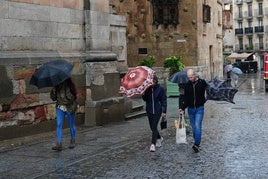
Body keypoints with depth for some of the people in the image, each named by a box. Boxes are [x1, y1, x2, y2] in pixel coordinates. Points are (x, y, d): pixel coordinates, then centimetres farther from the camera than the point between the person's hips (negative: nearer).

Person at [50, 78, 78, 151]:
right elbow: (53, 98, 5)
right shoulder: (57, 87, 3)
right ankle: (59, 144, -12)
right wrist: (53, 92, -12)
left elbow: (73, 97, -18)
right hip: (60, 107, 3)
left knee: (71, 125, 10)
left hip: (69, 108, -3)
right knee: (59, 125, -9)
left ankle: (72, 141, 29)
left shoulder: (70, 86, -10)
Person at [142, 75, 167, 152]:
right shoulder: (147, 88, -1)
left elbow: (164, 100, -5)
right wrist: (143, 95, -17)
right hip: (149, 110, 4)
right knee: (152, 127, 13)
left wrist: (164, 111, -8)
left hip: (157, 110, -4)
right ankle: (159, 138, 38)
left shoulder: (160, 88, -9)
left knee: (154, 127, -11)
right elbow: (145, 99, 5)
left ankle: (153, 144, -9)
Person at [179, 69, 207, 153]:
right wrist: (183, 108, 5)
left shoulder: (202, 83, -6)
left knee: (197, 126, -14)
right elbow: (186, 98, 11)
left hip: (199, 108, -4)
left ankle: (196, 144, -15)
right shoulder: (187, 85, 5)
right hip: (190, 109, 4)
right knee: (193, 127, 8)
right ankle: (196, 143, 19)